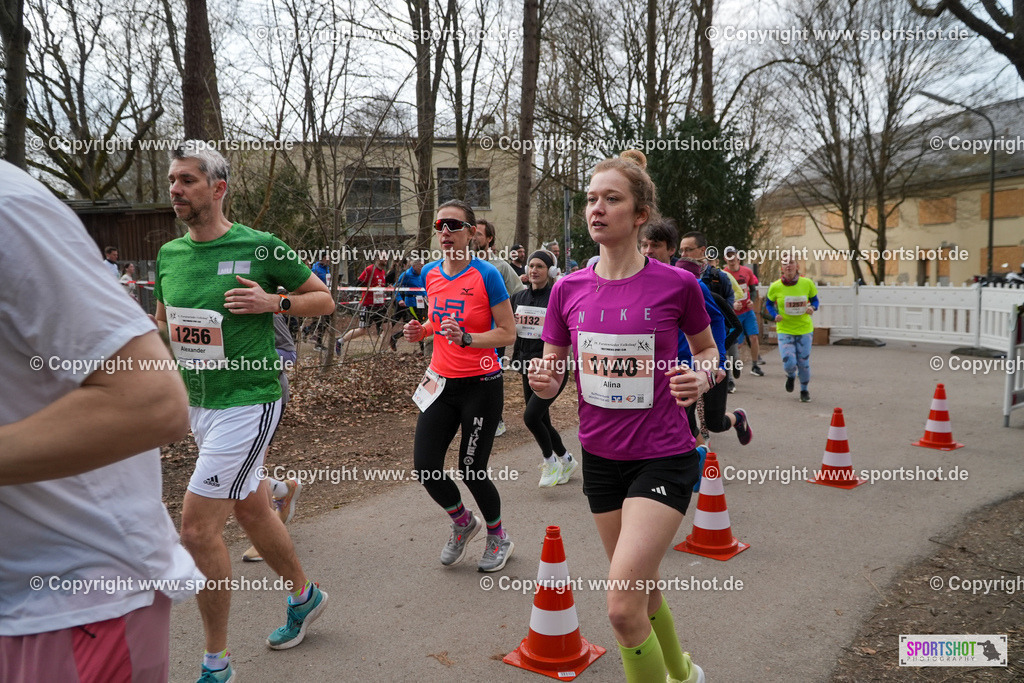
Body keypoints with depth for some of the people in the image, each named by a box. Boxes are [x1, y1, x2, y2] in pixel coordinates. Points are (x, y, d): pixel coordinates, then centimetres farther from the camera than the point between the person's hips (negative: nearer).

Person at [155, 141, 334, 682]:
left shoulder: (261, 247, -11)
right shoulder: (168, 254, 6)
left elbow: (324, 299, -3)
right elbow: (162, 321, 22)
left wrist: (272, 302, -18)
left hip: (248, 403, -7)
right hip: (197, 404, 7)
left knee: (197, 528, -8)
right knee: (251, 512, 19)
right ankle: (304, 596, 44)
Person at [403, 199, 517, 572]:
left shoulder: (486, 274, -13)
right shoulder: (430, 273, 5)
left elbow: (508, 333, -13)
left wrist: (466, 338, -27)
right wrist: (421, 330, -1)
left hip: (481, 384, -5)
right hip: (441, 382, 6)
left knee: (471, 470, 1)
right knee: (424, 466, 0)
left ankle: (499, 537, 30)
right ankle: (464, 521, 31)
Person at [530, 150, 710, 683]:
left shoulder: (676, 284, -11)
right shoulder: (568, 289, -2)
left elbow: (707, 347, 6)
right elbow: (552, 374, 4)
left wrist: (701, 378, -15)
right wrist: (543, 380, -19)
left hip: (663, 457, -4)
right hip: (600, 457, 5)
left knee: (622, 607, -13)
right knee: (640, 589, 21)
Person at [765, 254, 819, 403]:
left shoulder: (807, 283, -6)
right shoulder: (775, 287, -8)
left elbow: (814, 300, 9)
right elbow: (768, 303, 8)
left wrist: (812, 308, -13)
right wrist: (775, 315, -10)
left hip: (804, 329, 1)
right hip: (784, 330, -1)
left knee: (804, 363, 7)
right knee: (789, 364, -11)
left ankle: (804, 390, 32)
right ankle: (791, 376, 29)